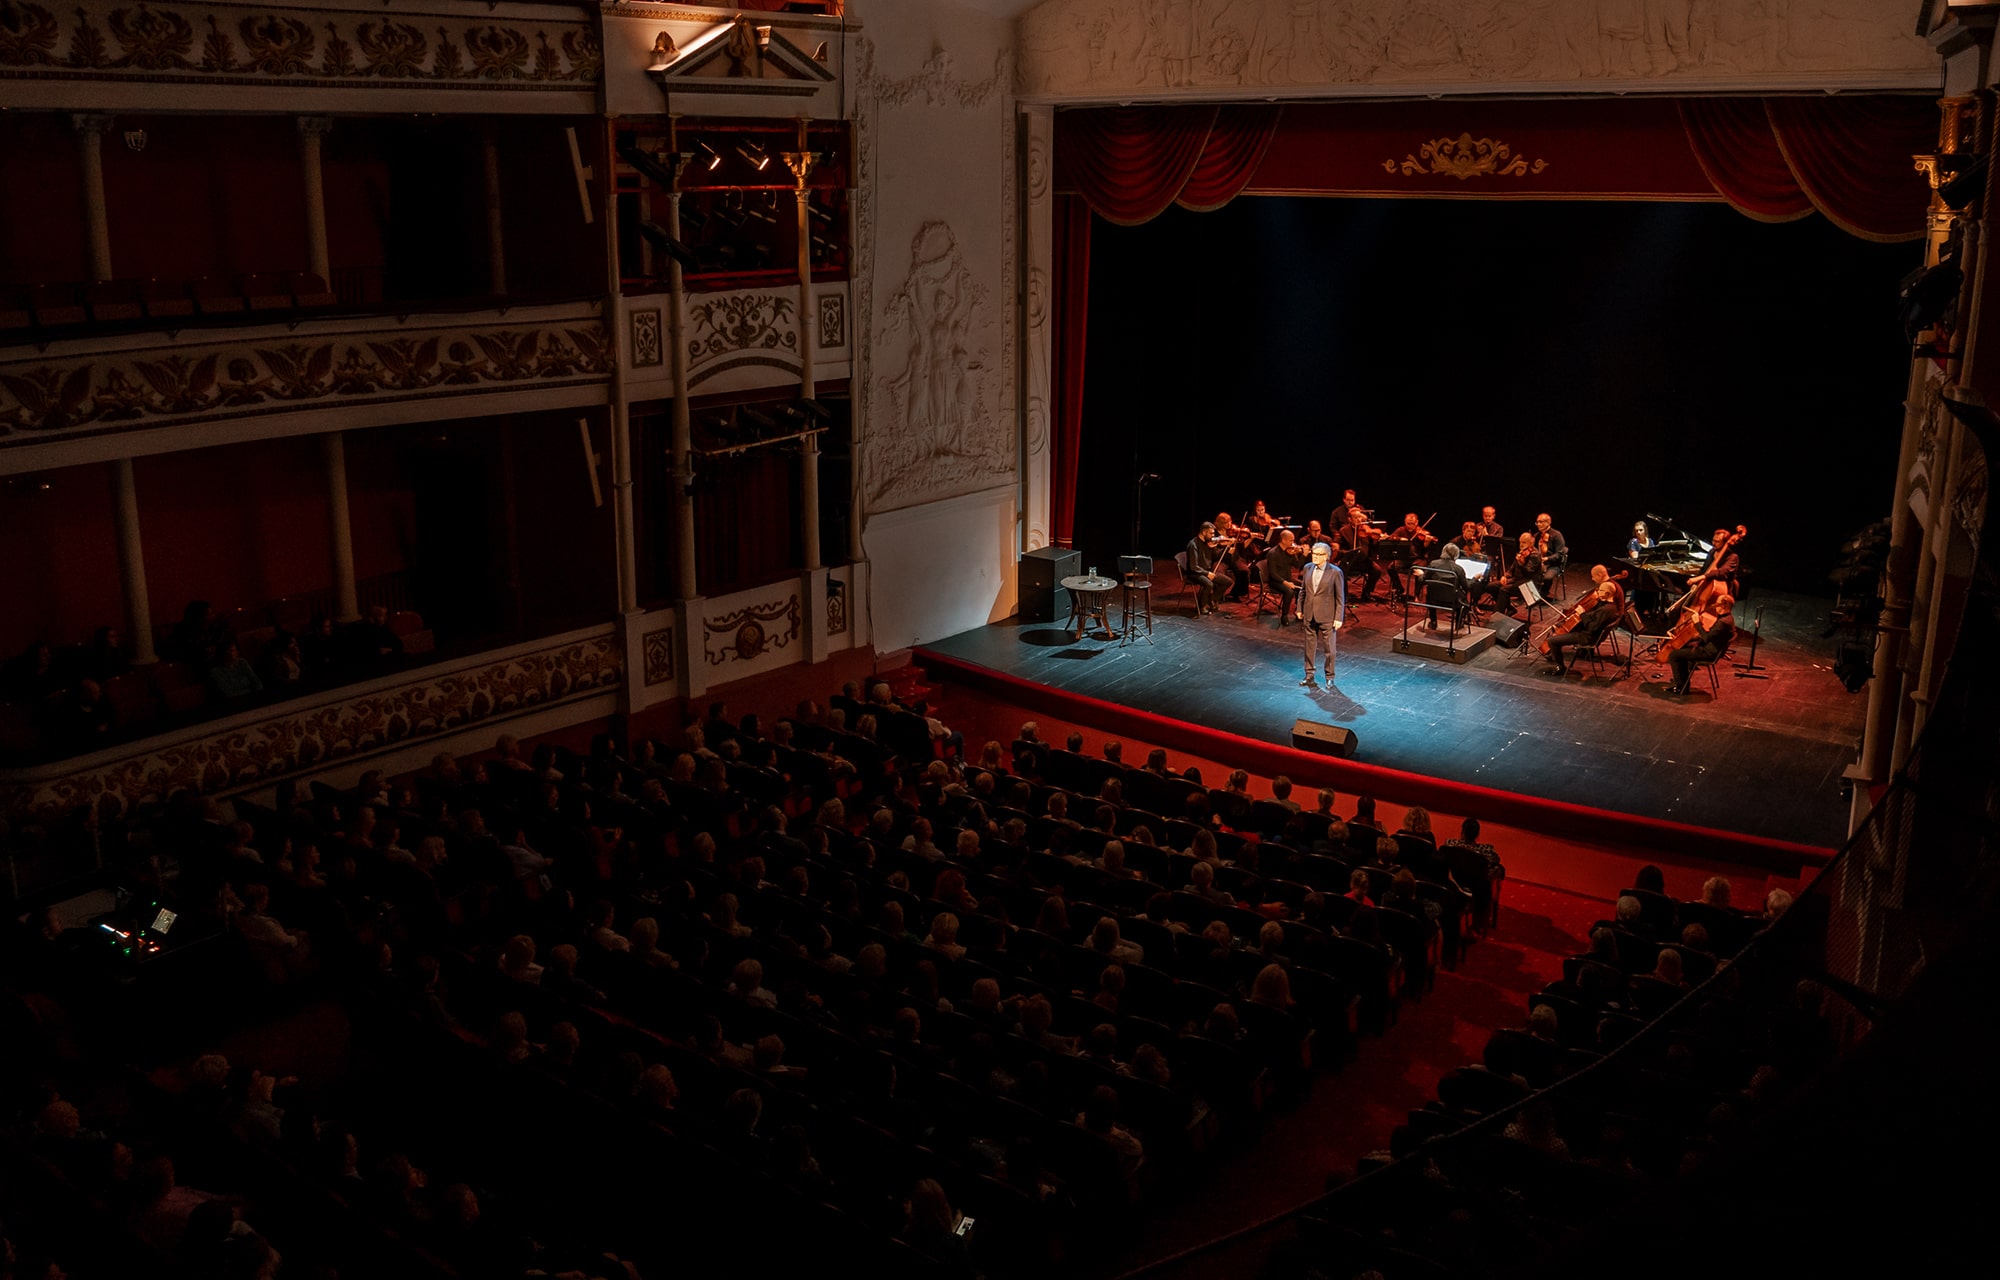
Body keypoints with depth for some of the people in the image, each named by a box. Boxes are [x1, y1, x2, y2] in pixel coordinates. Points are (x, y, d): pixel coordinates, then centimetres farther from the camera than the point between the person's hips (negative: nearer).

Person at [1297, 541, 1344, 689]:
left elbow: (1340, 597, -8)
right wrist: (1300, 609, 11)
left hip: (1326, 616, -4)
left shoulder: (1335, 572, -11)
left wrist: (1339, 617, -10)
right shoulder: (1308, 568, 3)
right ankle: (1309, 675, 23)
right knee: (1309, 645, 12)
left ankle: (1330, 676, 19)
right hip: (1309, 614, 4)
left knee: (1328, 647, 5)